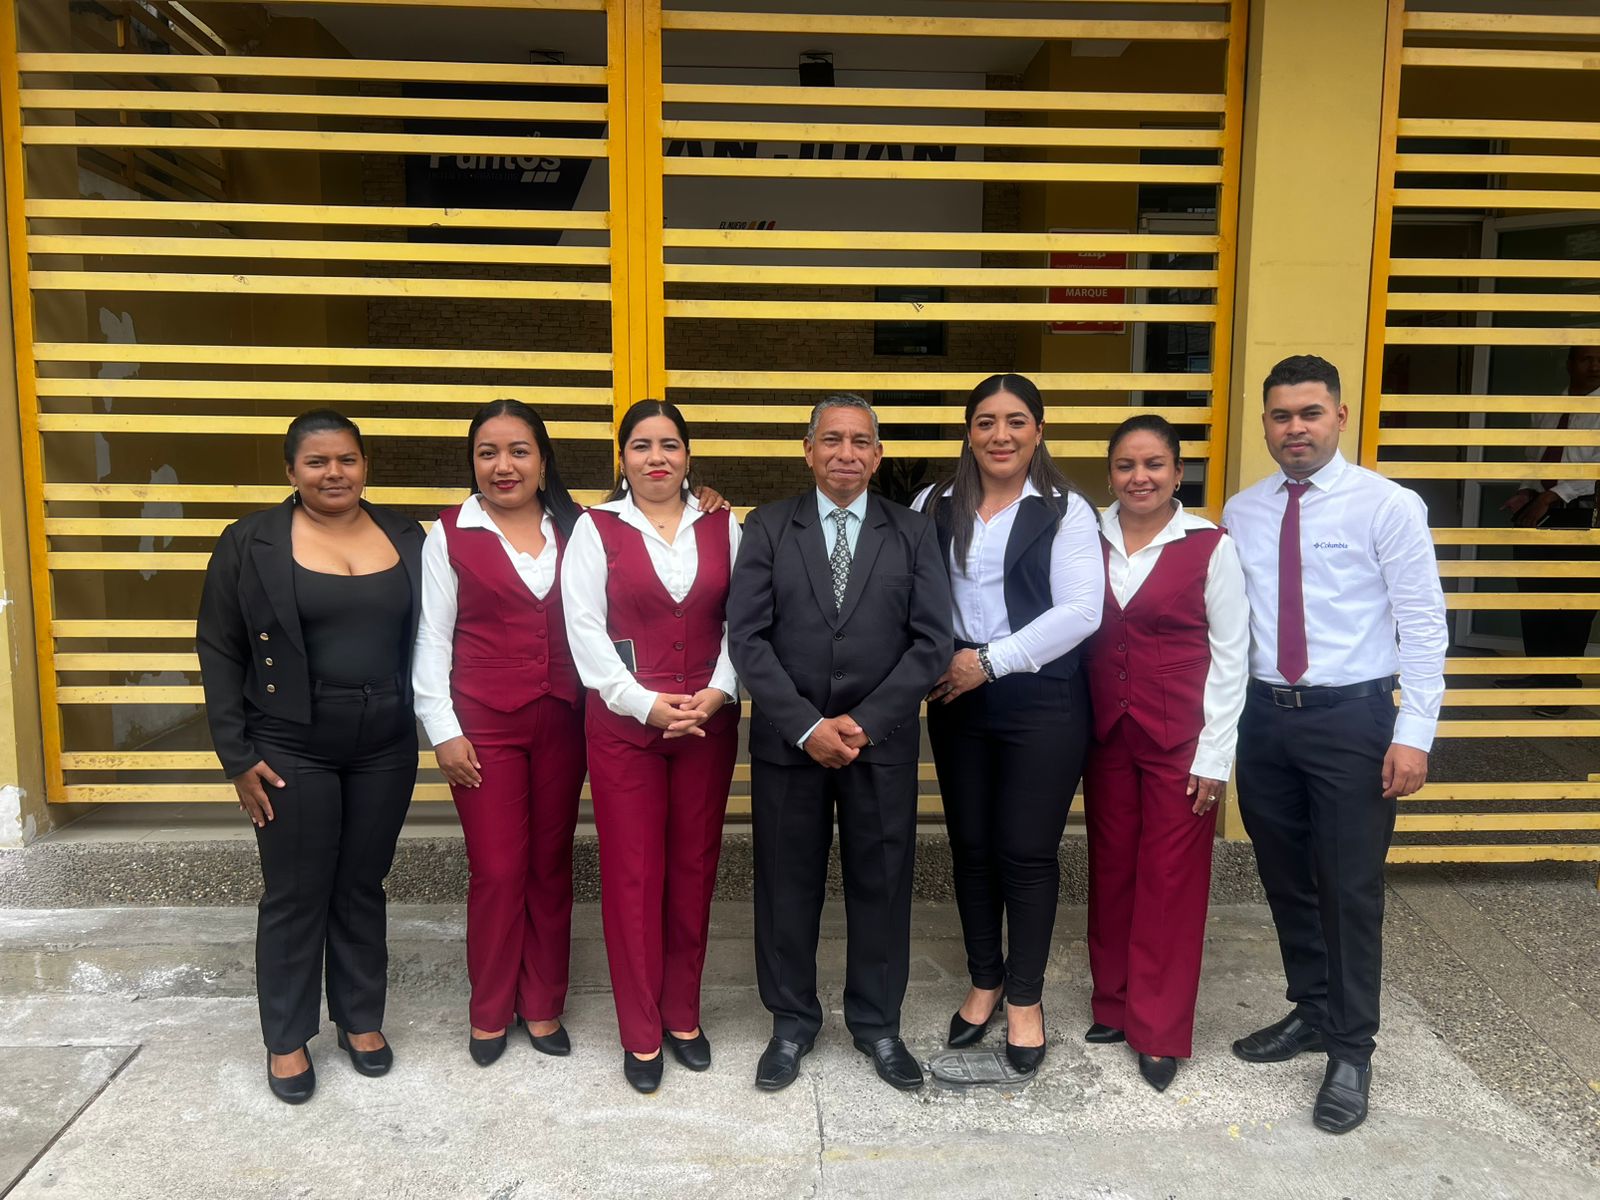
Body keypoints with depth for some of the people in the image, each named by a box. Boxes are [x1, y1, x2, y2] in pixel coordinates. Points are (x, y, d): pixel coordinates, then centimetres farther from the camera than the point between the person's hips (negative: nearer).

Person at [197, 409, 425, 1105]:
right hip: (291, 750, -2)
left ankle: (361, 1019, 31)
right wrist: (237, 755, -7)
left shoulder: (404, 537, 4)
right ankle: (287, 1038, 25)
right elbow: (219, 653, -3)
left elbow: (425, 636, 9)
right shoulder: (251, 543, -4)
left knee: (362, 888, 14)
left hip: (386, 747, 3)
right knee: (296, 894, 7)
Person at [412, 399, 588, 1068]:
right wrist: (443, 731, -5)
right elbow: (431, 641, -1)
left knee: (551, 865, 9)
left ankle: (543, 1006, 25)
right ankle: (490, 1013, 21)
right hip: (484, 723, -2)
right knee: (496, 870, 2)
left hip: (561, 719, 2)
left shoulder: (573, 529, 6)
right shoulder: (450, 535, 0)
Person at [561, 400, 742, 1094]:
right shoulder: (597, 529, 1)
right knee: (633, 874, 2)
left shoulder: (722, 526, 7)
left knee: (694, 868, 9)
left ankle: (683, 1014, 26)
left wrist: (717, 693, -9)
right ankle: (640, 1032, 17)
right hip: (623, 723, -2)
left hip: (709, 720, 2)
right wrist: (648, 704, -12)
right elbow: (585, 631, -5)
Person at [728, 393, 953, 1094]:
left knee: (881, 885, 10)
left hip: (883, 742, 1)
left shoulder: (912, 533, 4)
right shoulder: (768, 528, 2)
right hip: (787, 741, 0)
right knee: (787, 886, 9)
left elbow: (931, 642, -2)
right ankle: (791, 1024, 28)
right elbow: (747, 637, -5)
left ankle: (876, 1023, 30)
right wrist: (807, 726, -13)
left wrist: (864, 722, -12)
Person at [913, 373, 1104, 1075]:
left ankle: (1025, 999, 21)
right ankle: (985, 981, 31)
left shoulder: (1065, 510, -4)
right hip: (956, 699, 3)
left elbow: (1079, 611, -12)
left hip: (1042, 701, -3)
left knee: (1027, 853, 3)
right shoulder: (934, 507, 6)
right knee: (970, 847, 12)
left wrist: (990, 661, -14)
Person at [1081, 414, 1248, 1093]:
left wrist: (1213, 757, -8)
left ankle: (1160, 1031, 17)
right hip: (1107, 732, 3)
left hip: (1181, 739, -3)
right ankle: (1115, 1005, 28)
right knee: (1110, 871, 11)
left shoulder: (1211, 547, -6)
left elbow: (1230, 656, -5)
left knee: (1170, 879, 3)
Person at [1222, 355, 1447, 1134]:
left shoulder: (1388, 506, -7)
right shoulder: (1241, 512, 5)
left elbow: (1423, 627, -9)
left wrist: (1414, 735, -14)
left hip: (1351, 717, -4)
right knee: (1285, 880, 17)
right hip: (1263, 715, 5)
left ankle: (1351, 1051, 21)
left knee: (1350, 889, 4)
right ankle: (1311, 1012, 37)